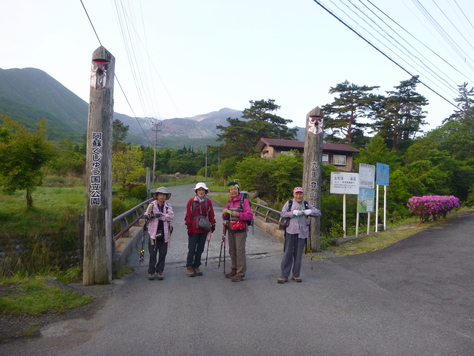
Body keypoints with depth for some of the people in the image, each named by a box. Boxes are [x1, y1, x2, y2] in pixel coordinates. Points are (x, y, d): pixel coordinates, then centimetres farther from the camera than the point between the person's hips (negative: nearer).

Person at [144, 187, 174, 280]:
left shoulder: (168, 206, 6)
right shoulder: (152, 205, 1)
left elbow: (171, 216, -9)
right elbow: (146, 216, -5)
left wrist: (159, 215, -19)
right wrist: (149, 215, -28)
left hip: (164, 234, 2)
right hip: (154, 233, -2)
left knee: (163, 254, 8)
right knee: (152, 254, 1)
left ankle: (159, 271, 21)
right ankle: (151, 272, 14)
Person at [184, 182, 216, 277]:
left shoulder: (208, 201, 5)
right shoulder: (191, 201, -2)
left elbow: (211, 215, 9)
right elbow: (188, 215, -1)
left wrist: (211, 228, 6)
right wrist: (189, 227, -6)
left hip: (204, 230, 3)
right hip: (194, 230, -3)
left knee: (200, 249, 10)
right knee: (192, 250, 0)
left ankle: (196, 267, 23)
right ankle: (189, 268, 13)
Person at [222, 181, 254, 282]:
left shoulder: (244, 201, -7)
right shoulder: (229, 202, 14)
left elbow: (250, 215, -13)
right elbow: (225, 218, 18)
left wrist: (238, 214, -24)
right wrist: (224, 213, -4)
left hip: (240, 230, -7)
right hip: (231, 229, 7)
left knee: (240, 251, -7)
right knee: (232, 251, 13)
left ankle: (241, 274, -1)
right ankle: (234, 269, 26)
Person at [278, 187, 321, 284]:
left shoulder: (306, 204, 10)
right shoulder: (289, 203, 5)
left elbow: (318, 213, 6)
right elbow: (282, 214, -5)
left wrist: (310, 211, -13)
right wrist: (293, 212, -18)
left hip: (302, 232, 2)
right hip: (290, 232, -2)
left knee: (298, 254, 7)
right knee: (287, 253, 0)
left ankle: (296, 275, 20)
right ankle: (284, 275, 8)